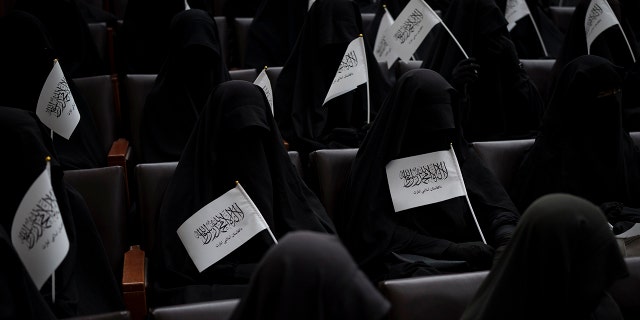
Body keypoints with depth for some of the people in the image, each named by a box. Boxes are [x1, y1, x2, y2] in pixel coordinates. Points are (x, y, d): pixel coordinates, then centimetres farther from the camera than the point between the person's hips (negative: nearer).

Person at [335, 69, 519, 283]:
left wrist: (507, 237, -13)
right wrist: (450, 249, -16)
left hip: (467, 259, 5)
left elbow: (496, 203, 10)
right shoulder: (378, 163, 1)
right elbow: (380, 234, -8)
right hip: (407, 264, -5)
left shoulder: (458, 152, 16)